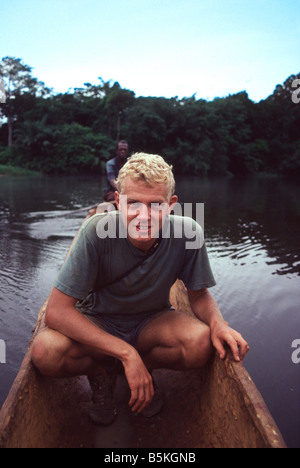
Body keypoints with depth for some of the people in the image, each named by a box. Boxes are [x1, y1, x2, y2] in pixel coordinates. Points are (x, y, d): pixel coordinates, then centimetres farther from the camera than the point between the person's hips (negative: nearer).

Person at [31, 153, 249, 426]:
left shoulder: (187, 233, -22)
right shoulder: (98, 232, -27)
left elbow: (200, 293, -6)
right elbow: (57, 311, -28)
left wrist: (218, 322, -30)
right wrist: (126, 352, -34)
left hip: (152, 322, 2)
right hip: (97, 324, -1)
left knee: (201, 343, -29)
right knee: (47, 351, -30)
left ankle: (145, 369, 5)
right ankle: (102, 373, 5)